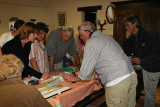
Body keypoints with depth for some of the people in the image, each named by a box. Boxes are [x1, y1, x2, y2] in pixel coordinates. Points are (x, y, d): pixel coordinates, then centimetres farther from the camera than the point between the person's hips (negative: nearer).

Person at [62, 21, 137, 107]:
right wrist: (97, 76, 25)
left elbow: (87, 66, -5)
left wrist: (75, 78, 13)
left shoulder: (91, 42, -8)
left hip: (117, 82, -9)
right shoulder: (105, 36, 20)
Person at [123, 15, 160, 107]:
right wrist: (127, 38, -12)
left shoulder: (150, 35, -22)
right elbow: (127, 53, -3)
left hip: (152, 67, -7)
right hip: (141, 63, 7)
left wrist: (141, 60, -31)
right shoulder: (132, 37, 0)